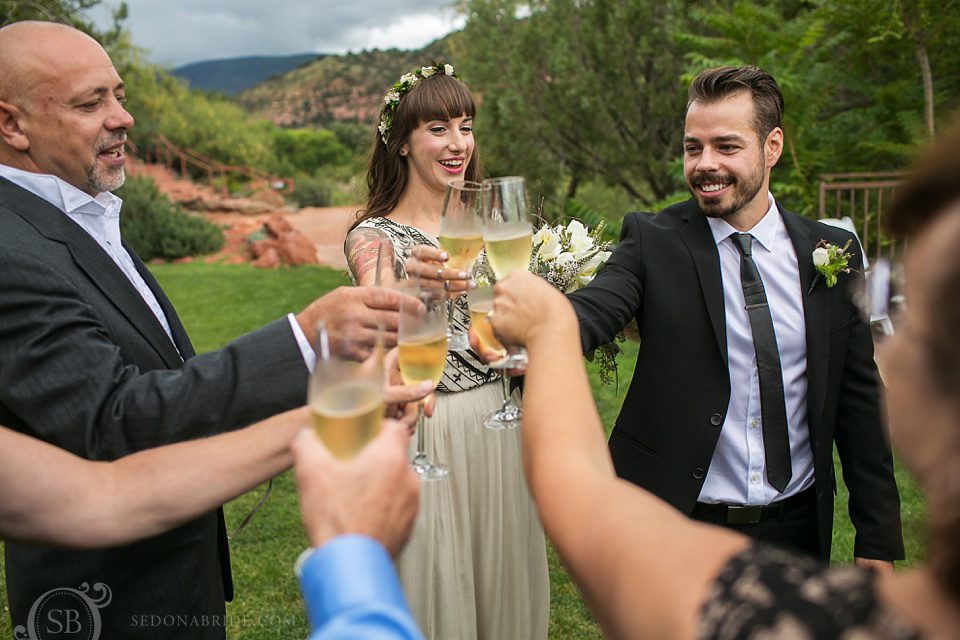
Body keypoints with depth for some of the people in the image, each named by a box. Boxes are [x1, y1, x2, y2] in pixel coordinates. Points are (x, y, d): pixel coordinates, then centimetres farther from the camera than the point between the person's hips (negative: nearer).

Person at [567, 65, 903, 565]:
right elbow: (591, 311, -26)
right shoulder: (652, 242, -8)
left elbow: (859, 401, 3)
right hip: (675, 527, -2)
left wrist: (878, 538, 4)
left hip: (795, 527, 3)